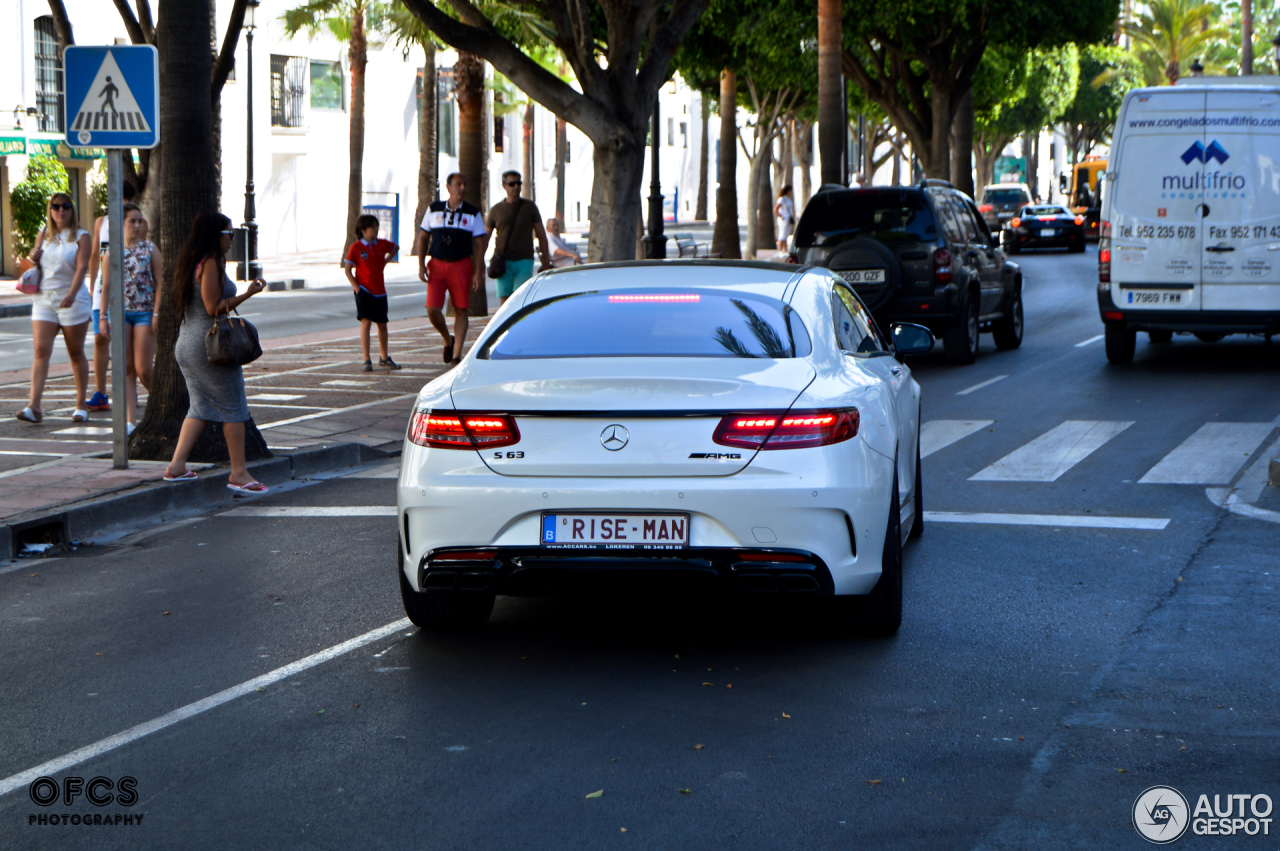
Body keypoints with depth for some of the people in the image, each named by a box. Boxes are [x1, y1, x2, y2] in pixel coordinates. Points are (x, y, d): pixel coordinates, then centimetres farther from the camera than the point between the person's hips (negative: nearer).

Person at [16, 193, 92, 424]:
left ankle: (81, 406, 14)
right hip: (43, 299, 4)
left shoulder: (81, 236, -2)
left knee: (76, 353, 4)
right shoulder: (43, 236, 12)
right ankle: (34, 406, -16)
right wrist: (33, 259, -3)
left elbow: (81, 267, -14)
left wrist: (71, 294, -29)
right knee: (41, 351, -8)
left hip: (73, 300, -3)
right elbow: (36, 265, 22)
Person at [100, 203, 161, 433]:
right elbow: (106, 286, 8)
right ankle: (131, 420, 4)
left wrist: (157, 312, -9)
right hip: (120, 312, 2)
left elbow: (160, 282, -1)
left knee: (144, 369, -7)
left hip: (145, 312, -2)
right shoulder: (112, 253, 6)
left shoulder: (149, 249, 1)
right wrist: (103, 317, 2)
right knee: (126, 369, 2)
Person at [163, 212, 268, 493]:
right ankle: (238, 473, 0)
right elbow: (214, 308, -18)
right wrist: (247, 294, -17)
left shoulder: (189, 263, 12)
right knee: (233, 407, -1)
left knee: (201, 406, 15)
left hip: (186, 344, 9)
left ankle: (177, 465, 7)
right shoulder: (211, 264, -15)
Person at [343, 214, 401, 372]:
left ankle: (384, 357, 29)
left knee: (382, 324, 12)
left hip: (379, 291, 5)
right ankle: (366, 361, -11)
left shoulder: (382, 244, 5)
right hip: (363, 290, -5)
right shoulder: (356, 247, -8)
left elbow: (396, 248, 27)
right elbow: (347, 269, -5)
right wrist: (355, 286, -14)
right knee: (366, 322, -13)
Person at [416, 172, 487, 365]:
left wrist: (478, 271, -6)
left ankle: (457, 354, 5)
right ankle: (448, 340, 18)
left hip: (461, 265, -1)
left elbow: (479, 244, 3)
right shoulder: (434, 210, 7)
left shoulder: (473, 213, 3)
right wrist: (421, 265, 1)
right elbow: (423, 238, 11)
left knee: (460, 311, -1)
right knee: (433, 309, -9)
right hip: (437, 264, 1)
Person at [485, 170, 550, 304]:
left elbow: (541, 234, 9)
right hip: (503, 263, 1)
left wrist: (546, 260, 4)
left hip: (524, 261, -1)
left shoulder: (529, 206, 7)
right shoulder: (496, 210, 7)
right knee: (505, 301, 0)